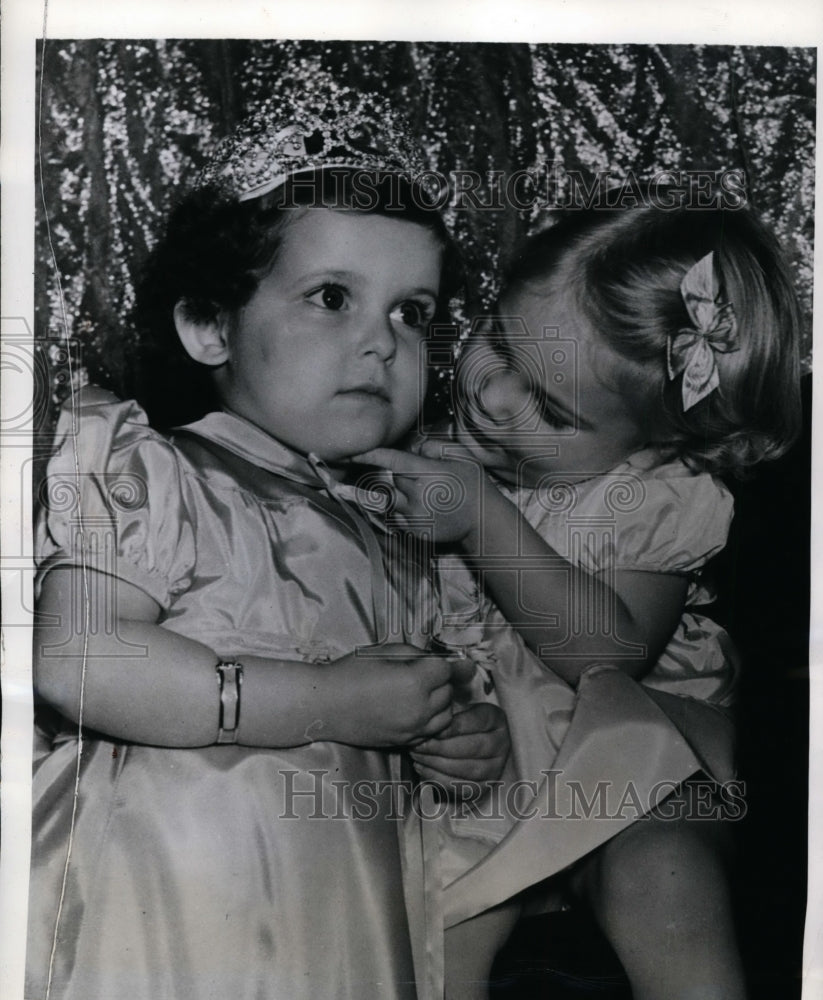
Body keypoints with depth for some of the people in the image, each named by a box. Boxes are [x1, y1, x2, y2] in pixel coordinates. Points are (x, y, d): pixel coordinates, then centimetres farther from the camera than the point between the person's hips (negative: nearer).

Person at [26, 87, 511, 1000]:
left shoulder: (379, 536, 13)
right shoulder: (150, 475, -10)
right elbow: (74, 660, -24)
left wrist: (460, 738, 2)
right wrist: (328, 702, -21)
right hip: (167, 921, -6)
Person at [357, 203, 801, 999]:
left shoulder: (667, 495, -13)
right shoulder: (430, 426, -5)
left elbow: (609, 655, -25)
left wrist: (484, 519, -31)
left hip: (634, 740, -2)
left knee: (658, 877, -27)